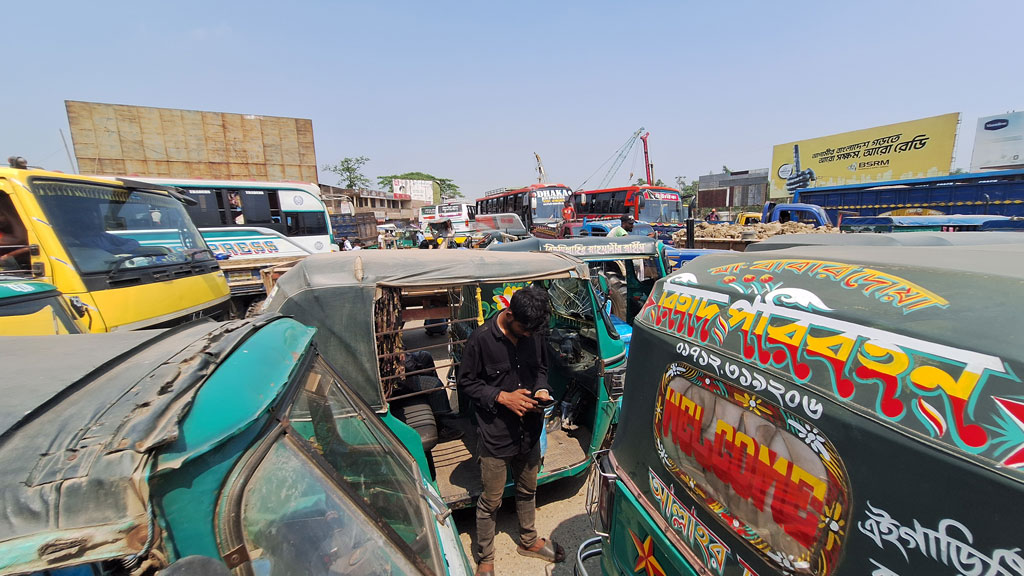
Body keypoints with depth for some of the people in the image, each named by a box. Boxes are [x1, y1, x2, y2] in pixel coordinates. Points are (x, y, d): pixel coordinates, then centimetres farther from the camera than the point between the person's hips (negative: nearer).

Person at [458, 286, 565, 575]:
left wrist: (542, 389, -11)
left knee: (528, 490, 26)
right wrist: (502, 397, -22)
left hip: (529, 430, 5)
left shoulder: (535, 334, -7)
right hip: (496, 435, -5)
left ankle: (528, 540, 53)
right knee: (491, 501, 14)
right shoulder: (481, 339, -21)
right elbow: (466, 382, -11)